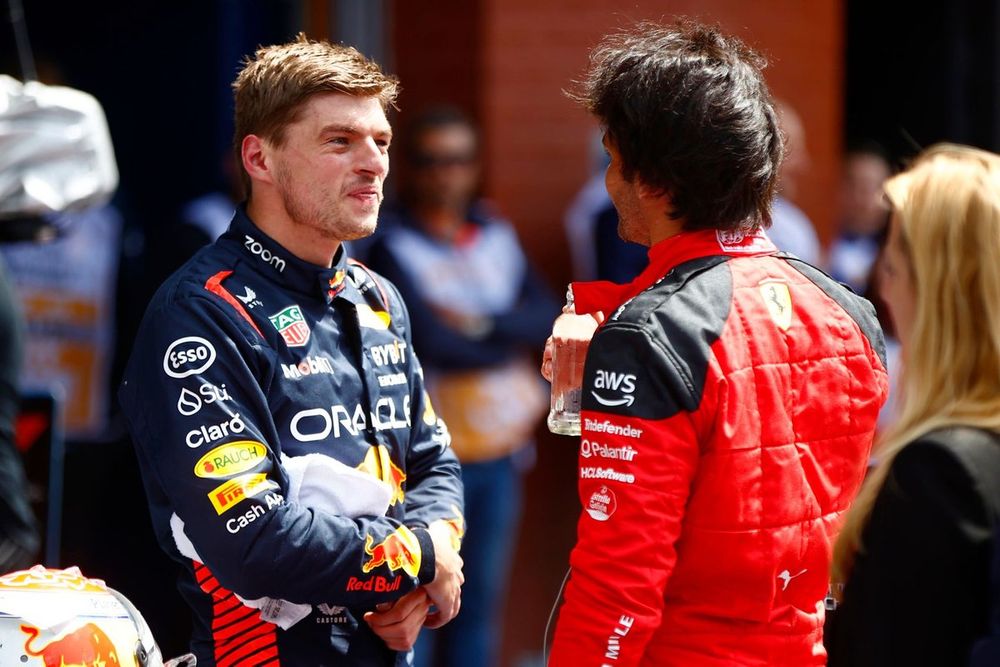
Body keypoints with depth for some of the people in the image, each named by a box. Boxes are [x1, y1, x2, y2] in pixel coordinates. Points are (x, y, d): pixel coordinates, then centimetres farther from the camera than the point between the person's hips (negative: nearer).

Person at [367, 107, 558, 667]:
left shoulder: (497, 235, 11)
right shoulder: (394, 248, -7)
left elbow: (548, 316, 1)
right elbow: (430, 340, -17)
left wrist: (480, 323, -14)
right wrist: (510, 345, -4)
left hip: (499, 450, 5)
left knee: (481, 603, 9)